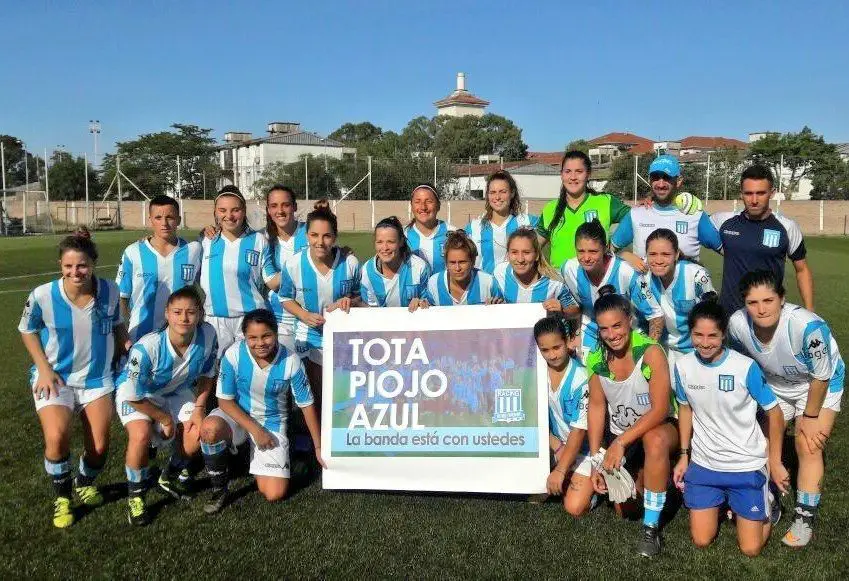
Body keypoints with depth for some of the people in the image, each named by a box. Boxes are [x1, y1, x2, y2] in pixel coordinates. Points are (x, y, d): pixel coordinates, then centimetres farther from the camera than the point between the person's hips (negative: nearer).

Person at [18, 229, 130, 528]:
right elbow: (27, 330, 2)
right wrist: (44, 368, -7)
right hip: (55, 379, -2)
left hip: (97, 377, 2)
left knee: (99, 446, -1)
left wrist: (126, 345, -9)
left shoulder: (110, 291, -12)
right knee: (57, 437, -23)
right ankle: (61, 497, 6)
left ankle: (85, 482, 35)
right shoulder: (43, 296, -17)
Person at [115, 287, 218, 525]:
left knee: (198, 432, -15)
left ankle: (170, 476, 18)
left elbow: (207, 374, -3)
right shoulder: (147, 347, -36)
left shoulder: (207, 335, -24)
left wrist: (199, 408, -12)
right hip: (136, 394, -4)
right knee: (141, 435, -31)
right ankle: (135, 495, -3)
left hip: (177, 392, 4)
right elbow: (133, 395, -24)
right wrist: (165, 419, -14)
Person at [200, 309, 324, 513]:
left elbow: (306, 404, -9)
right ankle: (219, 489, -10)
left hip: (272, 422, 0)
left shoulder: (291, 361, -20)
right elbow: (225, 400, -11)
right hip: (237, 415, 0)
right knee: (210, 428, -37)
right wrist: (255, 430, -20)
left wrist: (318, 447, -4)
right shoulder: (234, 355, -21)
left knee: (275, 494, -10)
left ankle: (253, 452, 22)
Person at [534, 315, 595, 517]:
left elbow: (579, 431, -22)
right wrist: (556, 447, -16)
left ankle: (588, 484, 14)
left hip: (583, 448, -4)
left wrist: (560, 471, -23)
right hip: (555, 444, 4)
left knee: (575, 508, -14)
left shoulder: (580, 379, -23)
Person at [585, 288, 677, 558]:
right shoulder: (595, 360, -10)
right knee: (625, 510, 0)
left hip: (659, 428, -4)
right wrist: (595, 459, -9)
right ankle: (640, 475, 34)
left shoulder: (650, 352, -23)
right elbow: (596, 407, -4)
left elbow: (659, 410, -25)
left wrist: (621, 442, -29)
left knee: (655, 440, -40)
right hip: (620, 436, 4)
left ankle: (651, 527, -25)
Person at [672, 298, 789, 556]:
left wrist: (775, 462, -5)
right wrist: (684, 455, 7)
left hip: (747, 465, -3)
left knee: (750, 549, 2)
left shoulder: (746, 367, -20)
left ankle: (767, 500, 30)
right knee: (701, 541, 6)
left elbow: (774, 412, -8)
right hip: (703, 464, 3)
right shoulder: (683, 366, -9)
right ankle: (722, 501, 35)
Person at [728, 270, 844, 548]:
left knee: (808, 447, -11)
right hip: (775, 385, 4)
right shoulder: (738, 324, -28)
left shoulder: (808, 326, -40)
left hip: (820, 386, -4)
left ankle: (805, 519, 4)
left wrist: (809, 416, -13)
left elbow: (820, 377, -24)